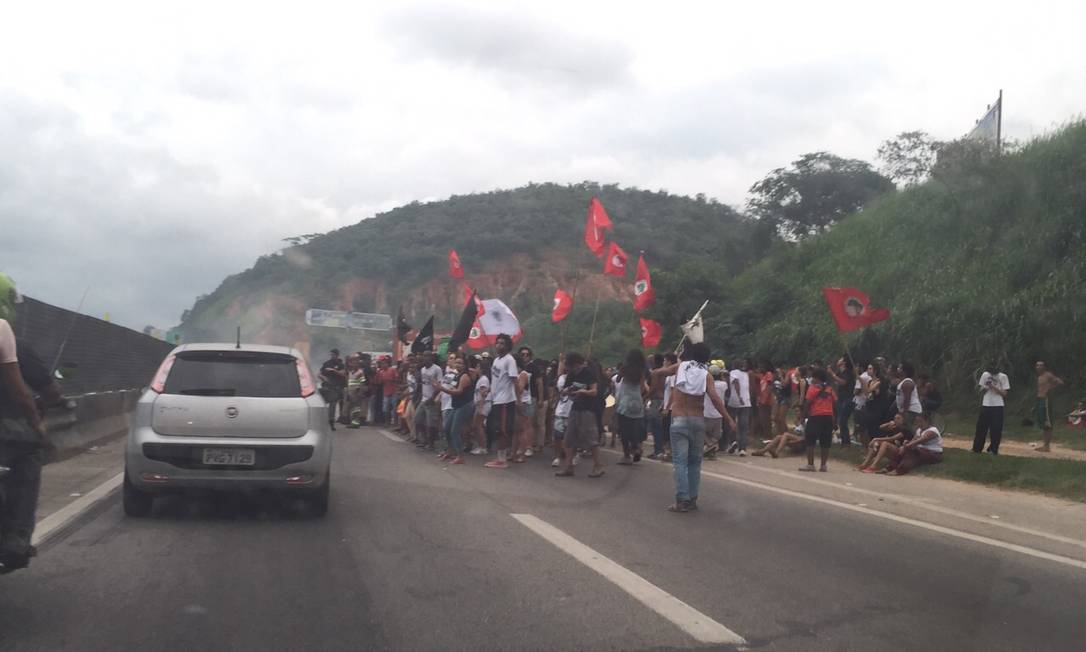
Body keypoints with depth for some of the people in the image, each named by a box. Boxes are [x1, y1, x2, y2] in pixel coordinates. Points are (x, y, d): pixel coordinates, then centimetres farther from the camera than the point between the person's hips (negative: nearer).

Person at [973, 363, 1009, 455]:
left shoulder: (1003, 377, -2)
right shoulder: (985, 375, 6)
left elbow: (1004, 394, -6)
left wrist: (993, 387, -16)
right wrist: (986, 387, -10)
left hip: (997, 406, -2)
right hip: (985, 405, 2)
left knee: (996, 429, -2)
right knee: (981, 427, 3)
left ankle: (993, 449, 8)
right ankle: (977, 448, 10)